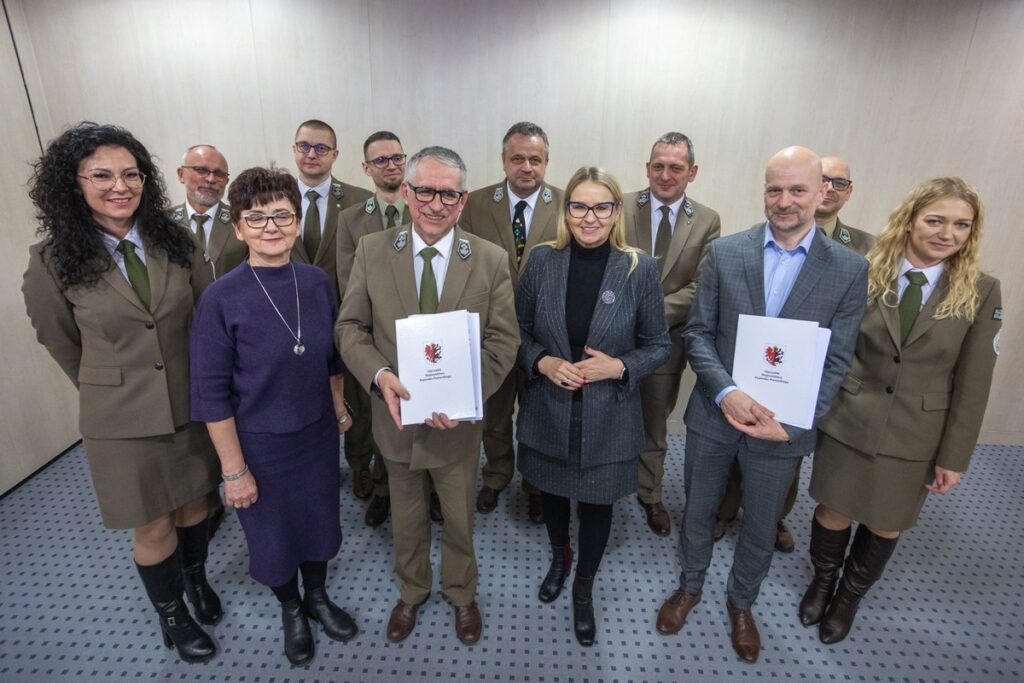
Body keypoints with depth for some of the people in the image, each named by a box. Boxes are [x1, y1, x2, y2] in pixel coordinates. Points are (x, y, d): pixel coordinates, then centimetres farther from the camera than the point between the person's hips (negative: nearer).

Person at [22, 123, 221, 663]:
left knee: (193, 503, 20)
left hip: (191, 405, 2)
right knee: (153, 527, 12)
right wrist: (108, 388, 14)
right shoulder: (53, 259, -12)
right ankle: (171, 614, 39)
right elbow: (60, 341, 3)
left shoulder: (171, 241, -5)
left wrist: (203, 384, 12)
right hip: (123, 418, -2)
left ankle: (197, 579, 48)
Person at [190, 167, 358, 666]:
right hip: (260, 443, -3)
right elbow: (211, 393, -14)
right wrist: (234, 469, -11)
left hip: (318, 433, 3)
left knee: (319, 518, 21)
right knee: (272, 534, 18)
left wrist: (338, 406, 12)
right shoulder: (221, 298, -18)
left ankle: (318, 596, 49)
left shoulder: (317, 282, -8)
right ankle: (291, 609, 47)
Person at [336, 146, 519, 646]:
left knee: (460, 519, 21)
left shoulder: (490, 260, -9)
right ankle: (411, 592, 52)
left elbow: (504, 340, -9)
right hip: (397, 414, 1)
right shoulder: (371, 251, -6)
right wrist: (380, 375, -24)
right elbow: (350, 327, -5)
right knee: (406, 520, 24)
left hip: (459, 419, 0)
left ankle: (462, 594, 51)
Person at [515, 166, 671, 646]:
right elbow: (518, 331, 1)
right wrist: (543, 361, -17)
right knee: (552, 492, 24)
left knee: (596, 505, 16)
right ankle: (559, 556, 57)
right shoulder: (542, 260, -6)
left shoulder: (639, 268, -10)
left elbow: (659, 346, -3)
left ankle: (584, 587, 45)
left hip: (608, 418, -1)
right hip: (548, 412, 2)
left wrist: (619, 367, -20)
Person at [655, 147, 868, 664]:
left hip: (785, 425, 0)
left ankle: (741, 602, 48)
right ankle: (690, 587, 47)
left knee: (761, 528, 20)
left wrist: (791, 424, -16)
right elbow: (697, 332, -5)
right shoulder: (724, 252, -5)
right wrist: (726, 392, -21)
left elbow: (836, 361, -5)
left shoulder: (850, 269, -5)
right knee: (698, 512, 19)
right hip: (714, 414, 0)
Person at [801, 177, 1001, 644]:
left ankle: (850, 596, 44)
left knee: (885, 526, 17)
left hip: (915, 435, 1)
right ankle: (822, 581, 43)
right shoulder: (865, 274, -7)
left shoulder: (981, 293, -5)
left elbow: (972, 383, -3)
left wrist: (953, 457, -2)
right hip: (847, 422, 0)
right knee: (834, 513, 13)